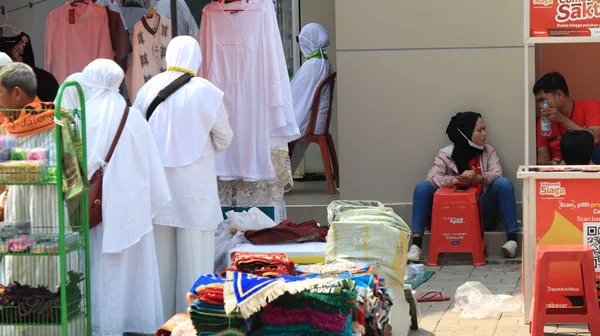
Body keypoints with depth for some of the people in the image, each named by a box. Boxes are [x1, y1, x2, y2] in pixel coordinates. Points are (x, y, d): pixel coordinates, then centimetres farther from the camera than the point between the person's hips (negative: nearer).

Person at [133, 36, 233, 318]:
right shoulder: (205, 91, -9)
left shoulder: (149, 88, -3)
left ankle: (162, 316, 20)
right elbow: (224, 138, -1)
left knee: (161, 248, 12)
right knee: (194, 252, 4)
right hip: (194, 182, -3)